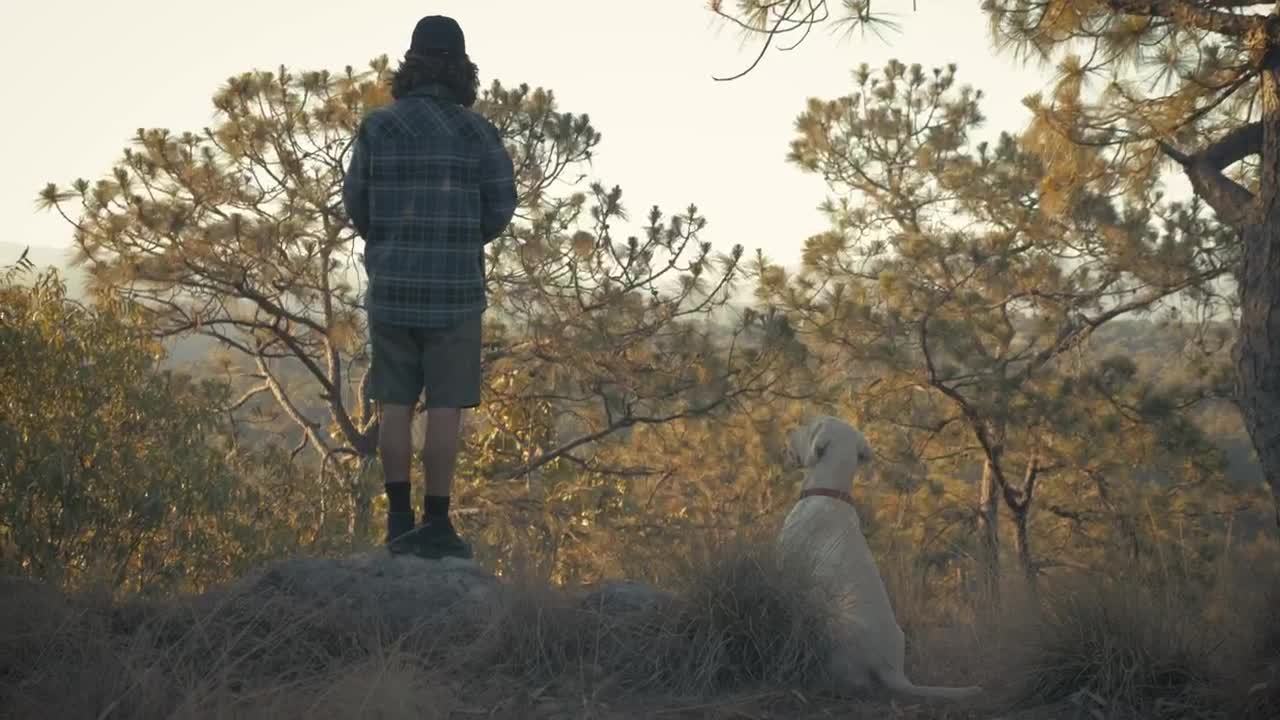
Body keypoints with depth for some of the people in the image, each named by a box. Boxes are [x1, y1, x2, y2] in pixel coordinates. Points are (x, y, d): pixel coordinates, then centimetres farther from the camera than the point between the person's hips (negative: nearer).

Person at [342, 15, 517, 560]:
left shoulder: (377, 127, -2)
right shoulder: (477, 132, -7)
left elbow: (357, 203, 3)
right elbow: (500, 206, -4)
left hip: (392, 285, 2)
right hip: (454, 288, -2)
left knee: (395, 405, 9)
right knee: (445, 408, 2)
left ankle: (400, 520, 9)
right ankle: (436, 525, 4)